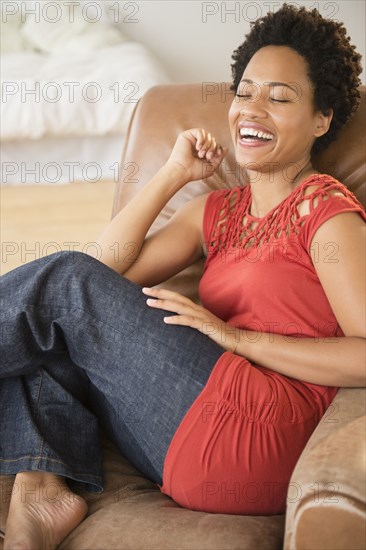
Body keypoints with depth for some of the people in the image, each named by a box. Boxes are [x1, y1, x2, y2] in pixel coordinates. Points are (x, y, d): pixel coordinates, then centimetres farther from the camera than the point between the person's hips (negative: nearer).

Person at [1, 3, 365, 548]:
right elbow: (108, 267, 10)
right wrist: (174, 173, 8)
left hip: (255, 434, -8)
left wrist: (236, 337, -14)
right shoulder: (218, 210, 21)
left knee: (65, 279, -10)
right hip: (187, 443, 8)